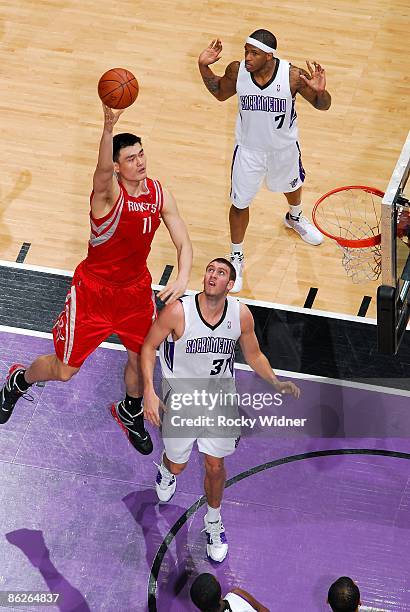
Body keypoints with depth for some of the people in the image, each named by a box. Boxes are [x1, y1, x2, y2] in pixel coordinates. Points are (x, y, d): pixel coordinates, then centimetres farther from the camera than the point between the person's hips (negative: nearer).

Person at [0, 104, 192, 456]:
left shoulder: (160, 195, -7)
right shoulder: (108, 191, -24)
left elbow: (184, 244, -5)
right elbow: (102, 169, -49)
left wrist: (182, 278, -26)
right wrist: (108, 128, -68)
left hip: (137, 289, 5)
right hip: (94, 291, -5)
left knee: (141, 359, 16)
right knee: (64, 371, 5)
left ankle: (130, 413, 49)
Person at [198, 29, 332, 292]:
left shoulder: (293, 76, -30)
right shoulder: (236, 71, -24)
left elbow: (323, 105, -17)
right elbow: (220, 93, -1)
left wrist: (320, 91, -40)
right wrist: (204, 67, -17)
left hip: (284, 147, 1)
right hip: (249, 149, 0)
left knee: (292, 185, 30)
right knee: (240, 203, 7)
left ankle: (295, 217, 66)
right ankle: (236, 257, 30)